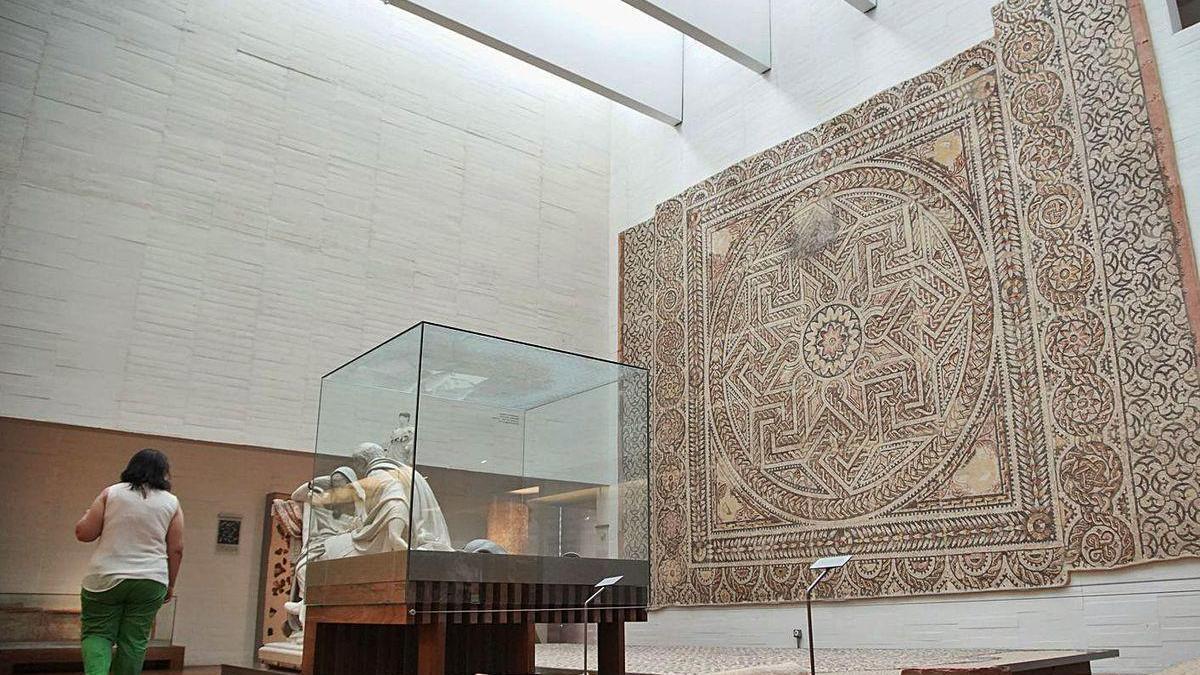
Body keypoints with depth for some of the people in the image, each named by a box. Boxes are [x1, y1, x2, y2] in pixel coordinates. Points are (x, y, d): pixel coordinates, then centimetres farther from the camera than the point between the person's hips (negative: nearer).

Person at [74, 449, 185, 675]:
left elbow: (83, 533, -1)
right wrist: (170, 585, 13)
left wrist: (89, 514, 20)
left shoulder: (111, 493, 1)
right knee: (134, 640, 9)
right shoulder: (171, 503, 2)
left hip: (106, 579, 0)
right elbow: (176, 550, 2)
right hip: (150, 581, 1)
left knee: (97, 632, 9)